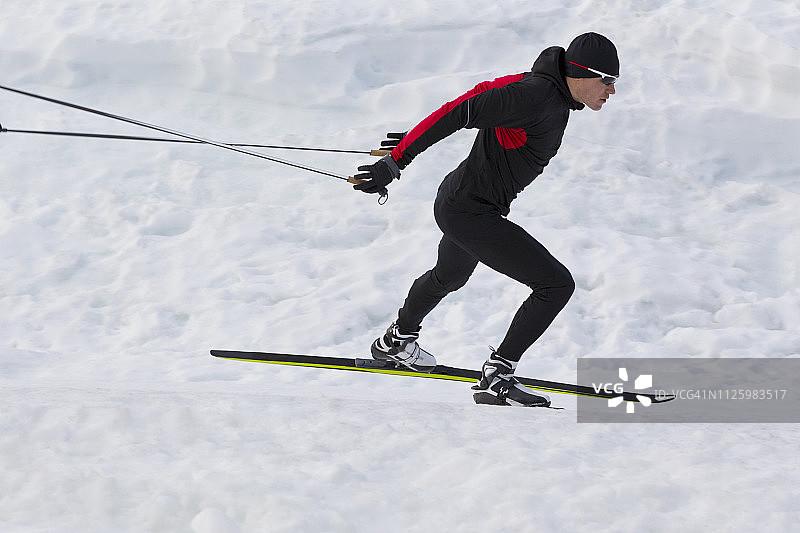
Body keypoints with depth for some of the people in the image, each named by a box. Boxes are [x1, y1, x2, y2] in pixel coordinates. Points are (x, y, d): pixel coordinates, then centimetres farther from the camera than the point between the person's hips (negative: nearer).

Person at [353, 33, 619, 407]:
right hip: (471, 214, -10)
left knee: (449, 277, 36)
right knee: (557, 284, -12)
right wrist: (397, 160, -26)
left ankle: (396, 340, 60)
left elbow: (485, 93, 15)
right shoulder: (535, 96, -25)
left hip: (458, 203, 10)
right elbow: (461, 112, -27)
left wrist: (418, 138, 23)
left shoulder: (553, 92, 4)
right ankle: (497, 378, -6)